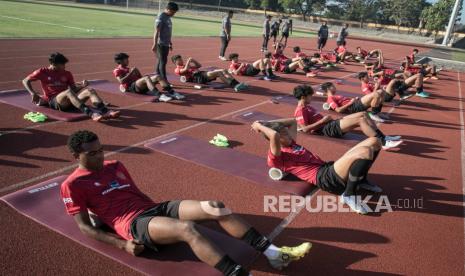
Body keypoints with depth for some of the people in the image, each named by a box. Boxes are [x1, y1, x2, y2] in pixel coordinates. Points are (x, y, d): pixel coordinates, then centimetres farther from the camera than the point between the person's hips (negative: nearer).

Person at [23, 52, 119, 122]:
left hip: (69, 101, 5)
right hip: (53, 102, -5)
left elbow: (74, 88, 14)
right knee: (68, 91, -38)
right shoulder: (42, 72, 6)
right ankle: (91, 114, -56)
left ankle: (106, 112, -42)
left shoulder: (67, 74, 18)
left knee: (90, 90, -19)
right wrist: (33, 93, -8)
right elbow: (25, 81, 8)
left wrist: (82, 85, -7)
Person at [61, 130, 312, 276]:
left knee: (218, 209, -14)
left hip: (153, 207, 7)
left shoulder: (114, 165, 21)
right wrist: (122, 244, -13)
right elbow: (84, 226, -2)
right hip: (133, 222, -6)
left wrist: (157, 208, 8)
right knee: (187, 228, -37)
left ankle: (274, 254, -13)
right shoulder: (73, 184, 2)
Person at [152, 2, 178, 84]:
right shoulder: (161, 18, -14)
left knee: (161, 61, 12)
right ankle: (164, 81, -5)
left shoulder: (168, 17, 14)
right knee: (162, 62, -7)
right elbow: (156, 32, -17)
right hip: (161, 44, -9)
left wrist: (170, 43, 23)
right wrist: (155, 44, -20)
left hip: (166, 44, 9)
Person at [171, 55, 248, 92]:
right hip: (197, 77, -9)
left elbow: (199, 65, 32)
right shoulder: (177, 69, 11)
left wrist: (193, 60, 19)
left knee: (223, 71, -11)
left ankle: (237, 83, -23)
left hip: (203, 73, 9)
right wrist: (188, 61, 1)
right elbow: (185, 70, -12)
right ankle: (235, 86, -41)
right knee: (218, 72, -30)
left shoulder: (187, 65, 35)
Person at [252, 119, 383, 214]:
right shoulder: (275, 158, -8)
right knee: (365, 152, -29)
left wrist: (267, 123, 24)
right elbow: (274, 135, -27)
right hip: (324, 177, -10)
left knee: (374, 142, 4)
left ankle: (361, 181, 16)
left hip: (330, 168, 10)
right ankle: (348, 195, -15)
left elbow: (293, 121, 33)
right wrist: (260, 126, -11)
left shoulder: (291, 143, 22)